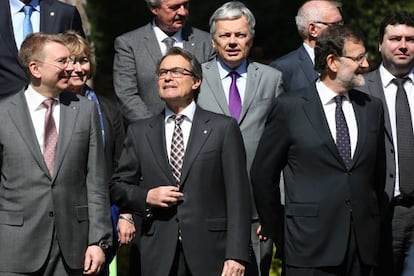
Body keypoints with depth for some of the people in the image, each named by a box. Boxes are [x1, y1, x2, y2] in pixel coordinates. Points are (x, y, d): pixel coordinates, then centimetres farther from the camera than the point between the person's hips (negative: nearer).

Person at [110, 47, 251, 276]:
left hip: (210, 253, -2)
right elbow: (117, 187, 17)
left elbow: (237, 197, -1)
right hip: (159, 257, 2)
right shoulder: (139, 132, 13)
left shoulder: (223, 128, 4)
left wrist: (236, 255, -9)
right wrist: (146, 197, -5)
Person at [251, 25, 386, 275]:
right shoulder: (290, 107, -1)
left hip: (363, 245, 4)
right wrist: (275, 230, 8)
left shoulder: (372, 108, 11)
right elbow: (263, 174, 4)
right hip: (311, 247, -4)